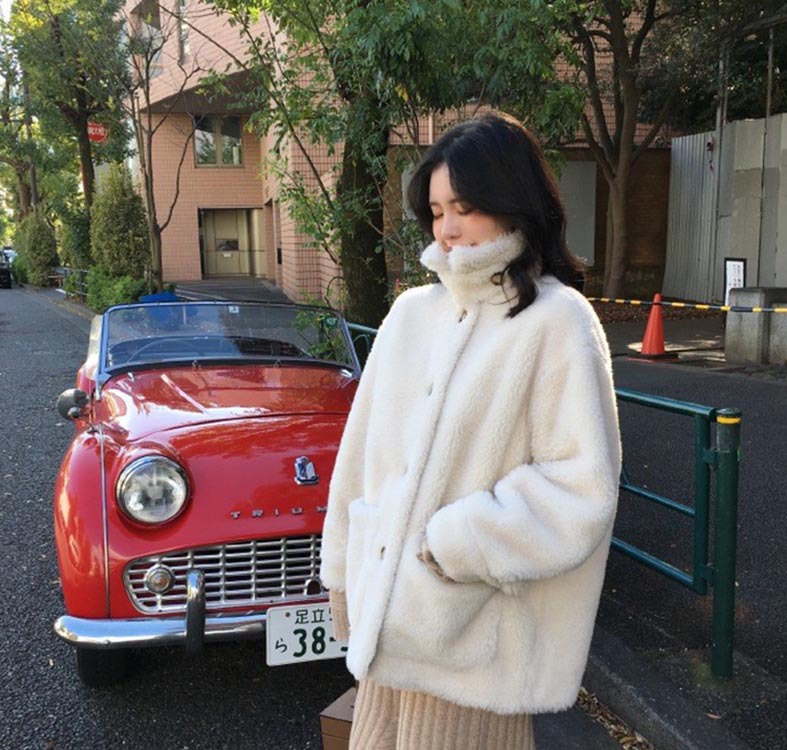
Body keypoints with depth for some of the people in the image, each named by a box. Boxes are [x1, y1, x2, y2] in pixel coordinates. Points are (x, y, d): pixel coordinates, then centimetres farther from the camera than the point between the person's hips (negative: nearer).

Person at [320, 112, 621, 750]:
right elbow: (363, 451, 10)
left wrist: (454, 546, -14)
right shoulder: (411, 313, 6)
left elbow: (582, 491, -13)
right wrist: (344, 575, 13)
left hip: (474, 630, -5)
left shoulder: (558, 322, -9)